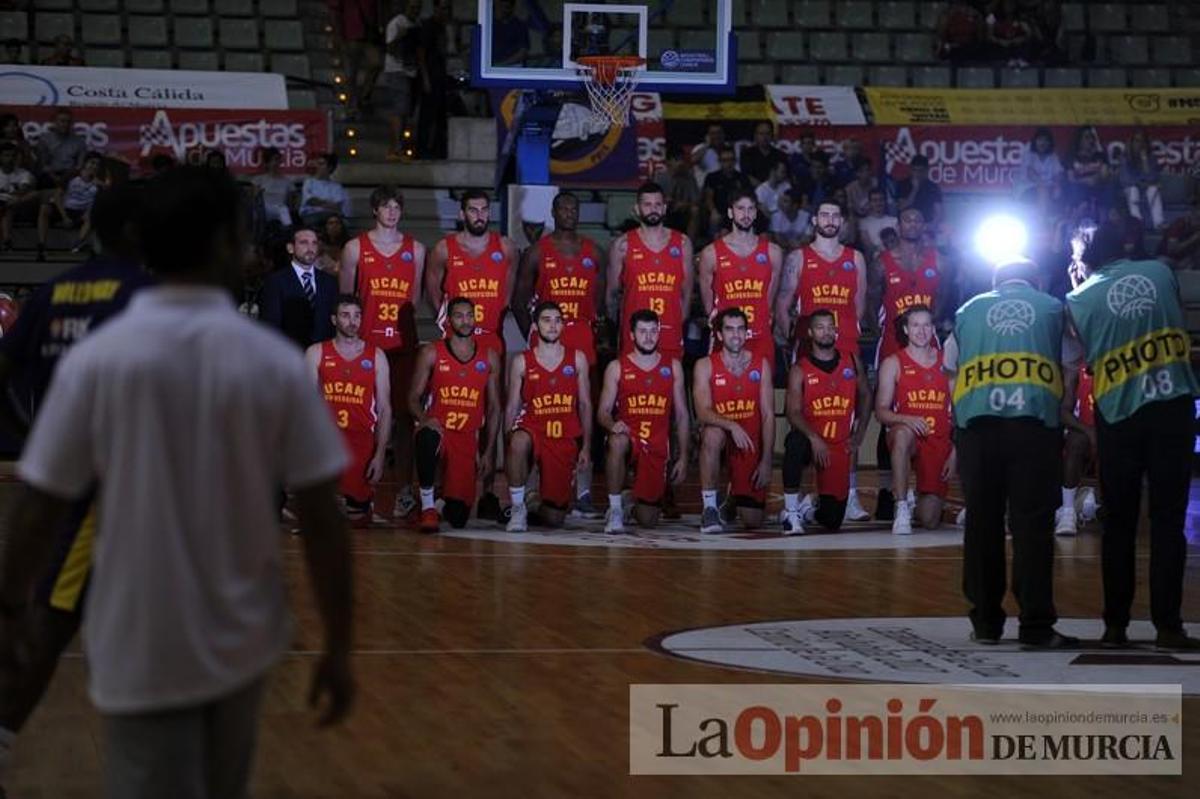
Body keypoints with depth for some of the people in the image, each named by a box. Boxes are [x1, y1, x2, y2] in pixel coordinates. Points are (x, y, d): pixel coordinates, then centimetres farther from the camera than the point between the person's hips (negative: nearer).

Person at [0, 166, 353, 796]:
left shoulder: (94, 359, -10)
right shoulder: (276, 362, -7)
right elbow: (321, 521, -6)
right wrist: (338, 647, 3)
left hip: (141, 652, -2)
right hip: (240, 642, 2)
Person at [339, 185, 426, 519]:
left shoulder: (416, 249, 12)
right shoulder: (355, 248, 7)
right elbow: (344, 298, 8)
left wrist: (403, 323, 7)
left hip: (403, 343, 1)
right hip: (366, 342, -1)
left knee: (404, 414, -1)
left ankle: (404, 489, 2)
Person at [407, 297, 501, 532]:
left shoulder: (489, 358, 10)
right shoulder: (431, 353, 2)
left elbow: (494, 408, 12)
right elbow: (413, 397, 1)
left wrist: (488, 452, 5)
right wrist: (423, 418, -22)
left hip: (467, 439, 2)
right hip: (437, 429, -2)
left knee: (458, 518, -8)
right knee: (427, 438, -43)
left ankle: (448, 505, 32)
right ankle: (428, 507, -25)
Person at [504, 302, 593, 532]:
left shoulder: (577, 359, 6)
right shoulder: (522, 361, 2)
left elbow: (585, 405, 8)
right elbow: (512, 407, 1)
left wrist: (586, 447, 1)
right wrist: (508, 442, -11)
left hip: (566, 440, 1)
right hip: (533, 430, -1)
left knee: (554, 519, -2)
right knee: (519, 442, -41)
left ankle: (542, 504, 38)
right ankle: (518, 508, -22)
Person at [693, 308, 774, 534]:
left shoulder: (761, 365, 1)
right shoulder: (705, 366, -5)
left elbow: (768, 415, -1)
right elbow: (702, 412, -18)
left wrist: (766, 460, -8)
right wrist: (732, 425, -36)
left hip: (750, 443, 2)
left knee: (753, 520, -7)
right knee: (712, 433, -40)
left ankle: (734, 497, 33)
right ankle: (709, 508, -26)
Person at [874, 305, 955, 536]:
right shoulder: (893, 364, 2)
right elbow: (881, 411, -3)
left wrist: (955, 452, -1)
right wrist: (905, 419, -24)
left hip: (939, 444, 2)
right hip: (907, 439, -2)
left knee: (930, 521, -8)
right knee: (903, 433, -41)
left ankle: (916, 504, 33)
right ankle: (902, 510, -31)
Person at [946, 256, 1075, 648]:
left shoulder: (969, 311, 21)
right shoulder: (1052, 308, 18)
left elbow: (951, 367, 21)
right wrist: (1066, 415, 26)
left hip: (976, 420, 2)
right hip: (1035, 420, -2)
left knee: (982, 521, 7)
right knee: (1033, 523, -3)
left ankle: (986, 622, 10)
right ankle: (1036, 625, -6)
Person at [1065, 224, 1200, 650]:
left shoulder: (1080, 299, -2)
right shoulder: (1160, 272, 5)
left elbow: (1082, 359, 6)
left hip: (1119, 413, 0)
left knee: (1119, 523, 9)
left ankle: (1115, 624, 11)